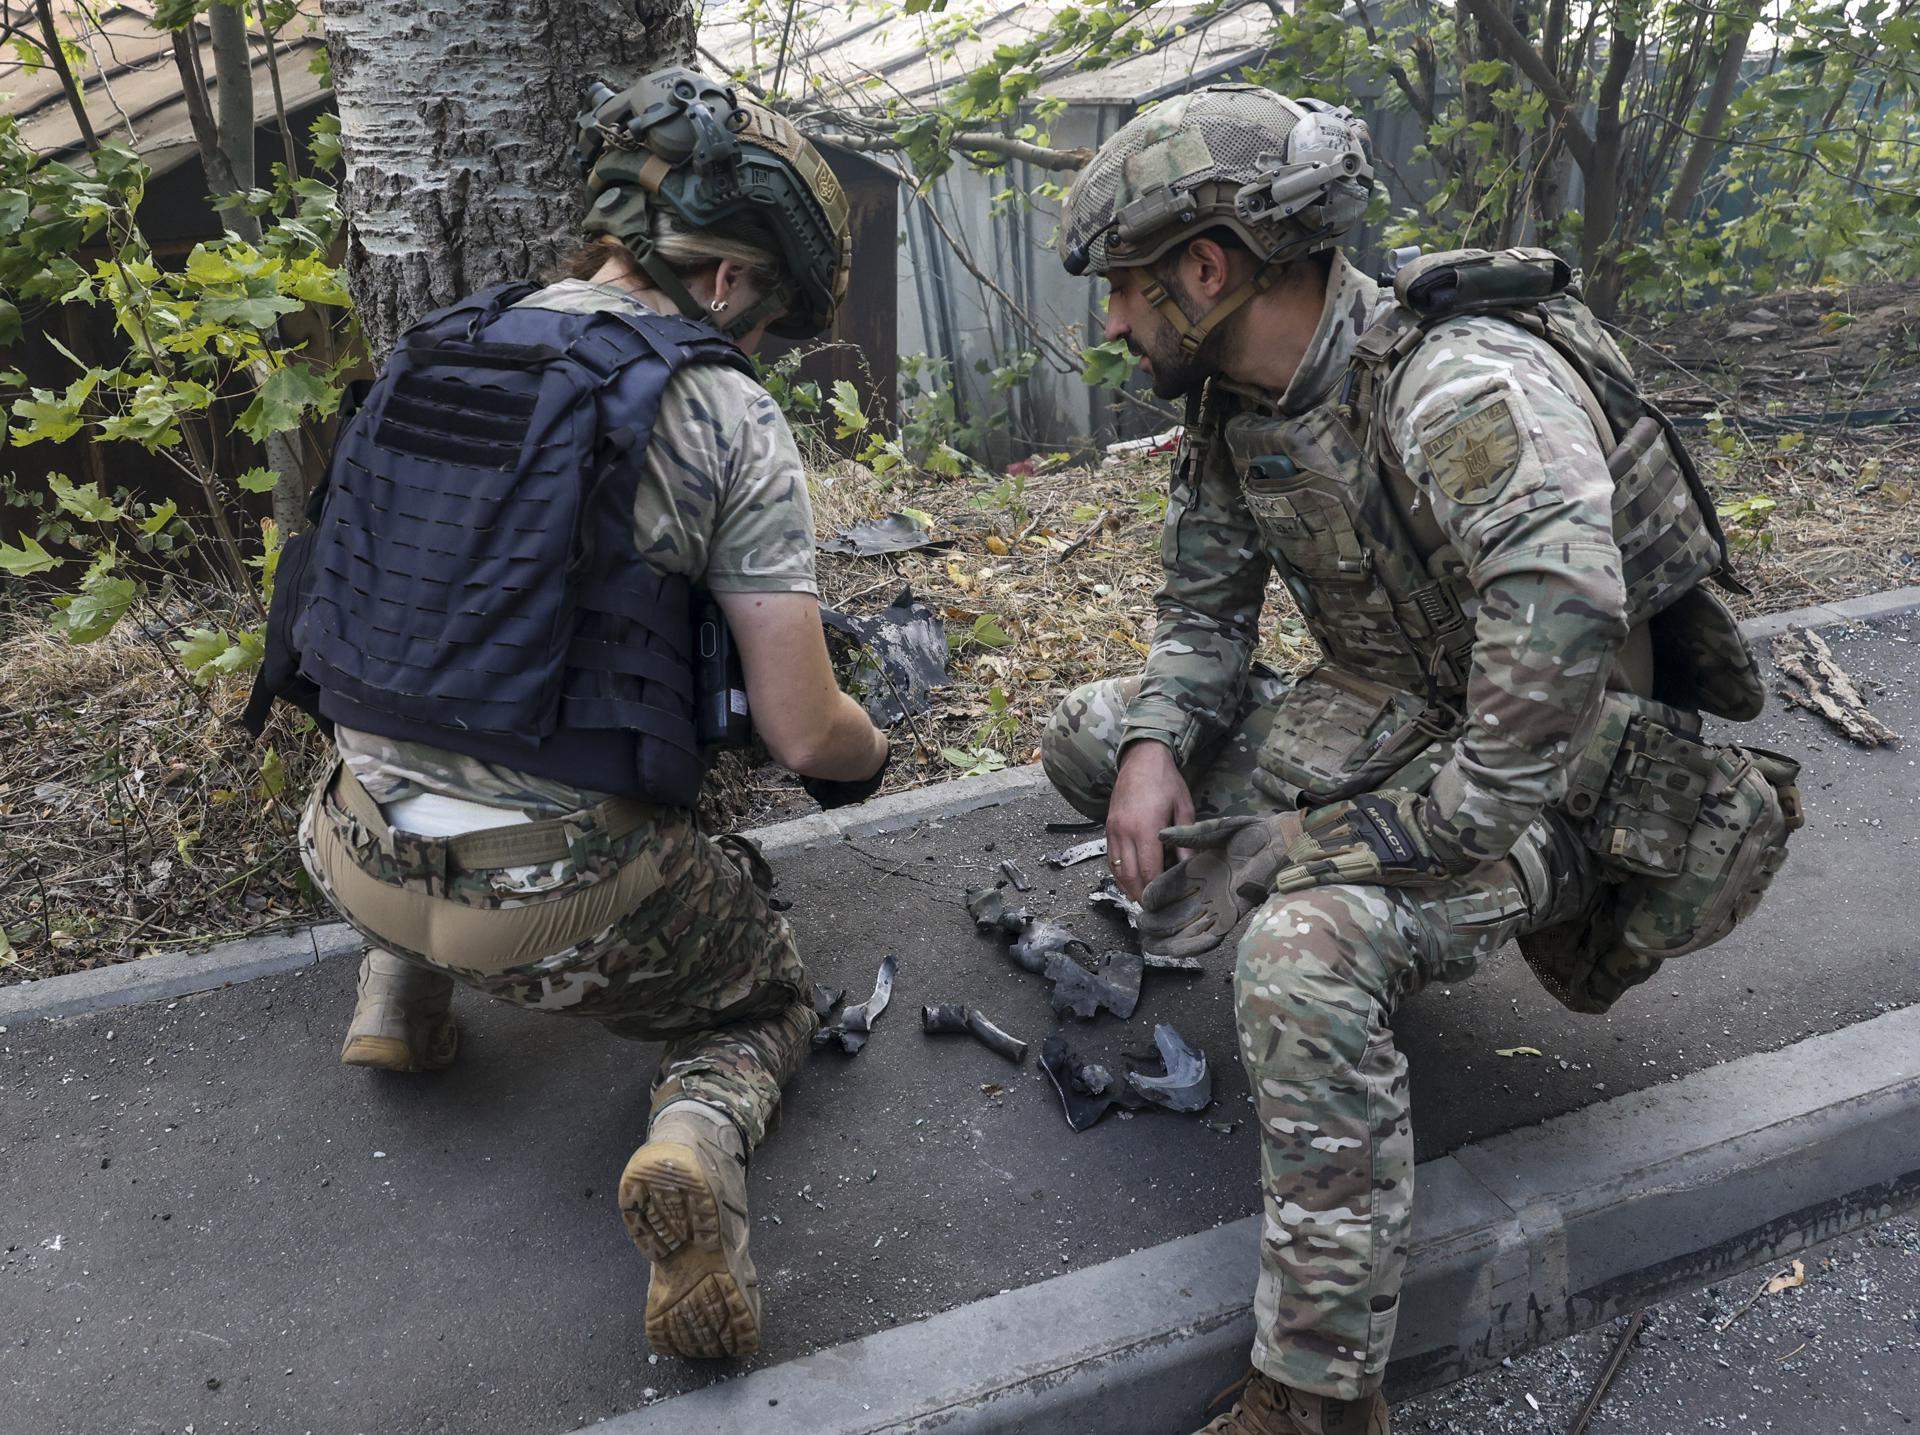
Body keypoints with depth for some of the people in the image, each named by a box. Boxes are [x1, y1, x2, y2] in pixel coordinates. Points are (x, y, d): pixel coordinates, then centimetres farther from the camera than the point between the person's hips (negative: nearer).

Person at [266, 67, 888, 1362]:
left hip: (360, 859, 6)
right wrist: (872, 752, 12)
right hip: (563, 901, -5)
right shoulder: (729, 417, -12)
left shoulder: (427, 359, 5)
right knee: (769, 997, 24)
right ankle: (699, 1142, -7)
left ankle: (400, 997, 22)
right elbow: (804, 735, -12)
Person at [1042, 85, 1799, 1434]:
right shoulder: (1233, 407, -3)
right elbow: (1205, 611, 8)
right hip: (1383, 716, 9)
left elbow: (1550, 705, -36)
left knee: (1305, 947, -34)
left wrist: (1323, 840, -27)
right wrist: (1158, 747, -12)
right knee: (1088, 733, 5)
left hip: (1548, 777, -8)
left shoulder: (1468, 390, -30)